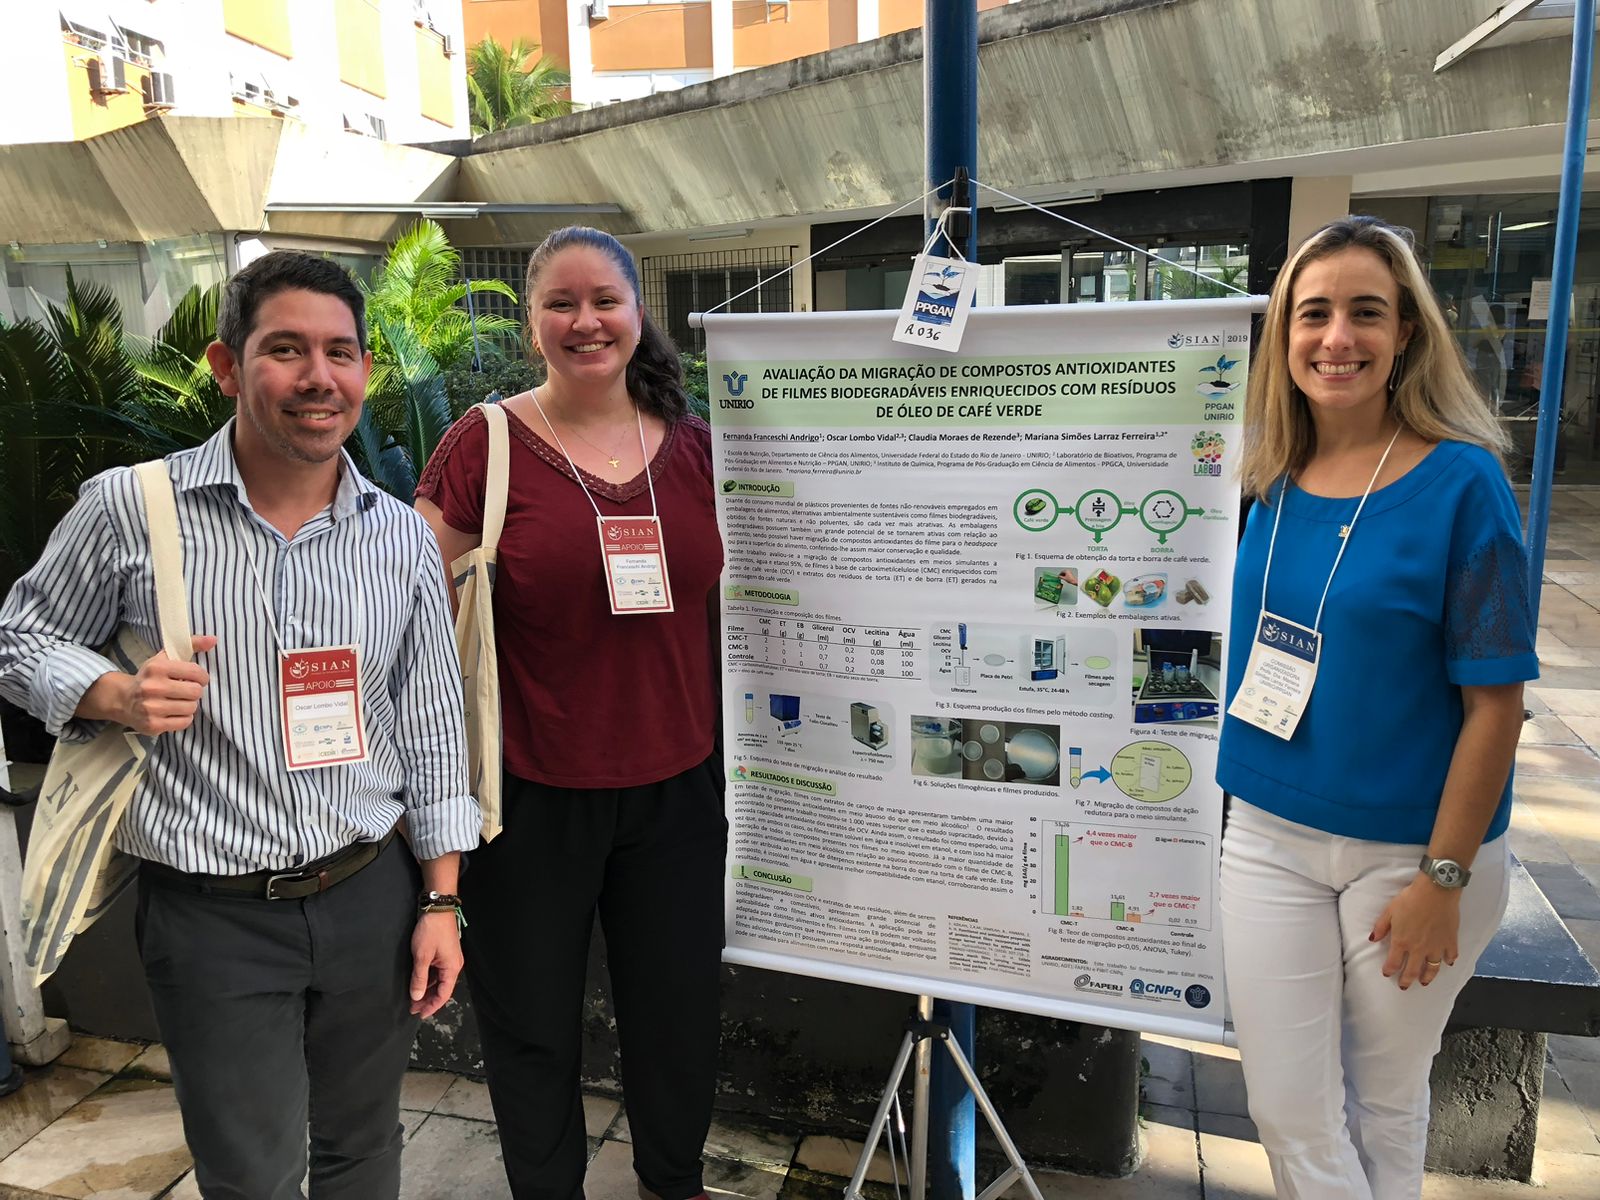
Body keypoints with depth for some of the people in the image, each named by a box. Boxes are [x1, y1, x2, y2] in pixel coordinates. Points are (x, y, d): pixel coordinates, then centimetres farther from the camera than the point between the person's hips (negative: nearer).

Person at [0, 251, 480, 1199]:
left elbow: (432, 728, 5)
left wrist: (441, 900, 4)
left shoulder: (404, 536, 0)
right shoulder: (128, 509, -7)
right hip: (210, 915, -2)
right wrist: (118, 696, -15)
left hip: (371, 897, 3)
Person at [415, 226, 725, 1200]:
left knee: (680, 1010, 18)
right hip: (534, 792, -3)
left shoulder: (694, 445, 2)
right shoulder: (486, 445, -8)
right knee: (534, 1025, 16)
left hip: (677, 788, 3)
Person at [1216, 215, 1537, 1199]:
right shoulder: (1273, 479, -1)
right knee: (1289, 1108, 11)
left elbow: (1496, 700, -13)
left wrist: (1443, 878, -13)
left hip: (1411, 847, -4)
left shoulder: (1461, 481, -14)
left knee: (1385, 1098, 17)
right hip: (1270, 834, 4)